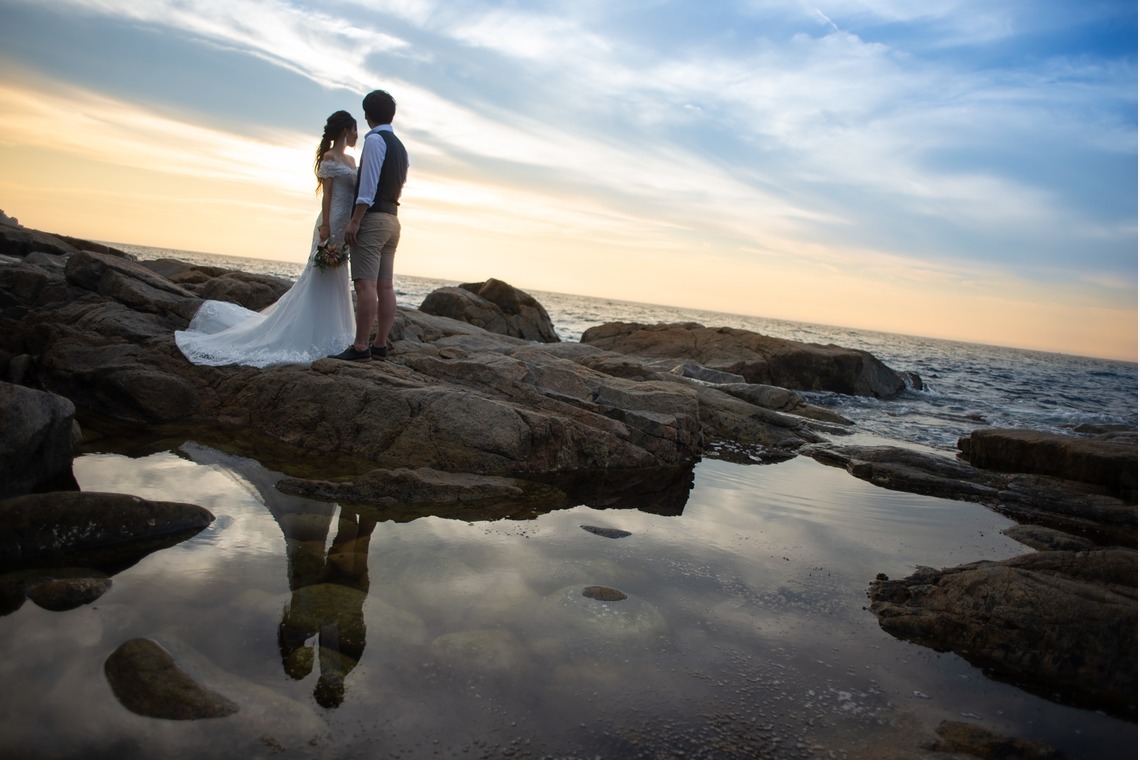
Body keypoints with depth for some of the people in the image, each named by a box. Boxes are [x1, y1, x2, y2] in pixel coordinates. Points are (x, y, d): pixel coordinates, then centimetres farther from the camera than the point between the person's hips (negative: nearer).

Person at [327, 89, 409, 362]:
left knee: (365, 285, -13)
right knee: (385, 286, 6)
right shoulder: (400, 147, 20)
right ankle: (380, 344, 8)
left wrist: (354, 221, -16)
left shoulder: (374, 140, -7)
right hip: (392, 219, 9)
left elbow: (368, 185, -15)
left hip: (372, 218, -9)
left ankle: (360, 347, -15)